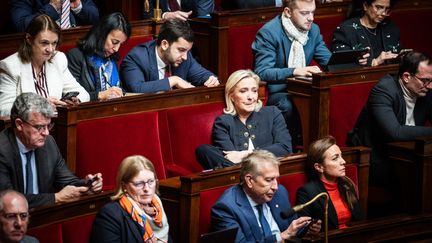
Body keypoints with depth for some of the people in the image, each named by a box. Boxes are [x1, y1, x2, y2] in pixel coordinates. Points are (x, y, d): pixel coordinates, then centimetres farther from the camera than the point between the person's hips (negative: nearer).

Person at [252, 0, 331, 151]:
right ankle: (292, 148, -16)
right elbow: (262, 72, -21)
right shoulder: (269, 32, -15)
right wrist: (294, 71, -35)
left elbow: (329, 61, 8)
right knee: (288, 105, -37)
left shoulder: (313, 29, 7)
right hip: (275, 91, -6)